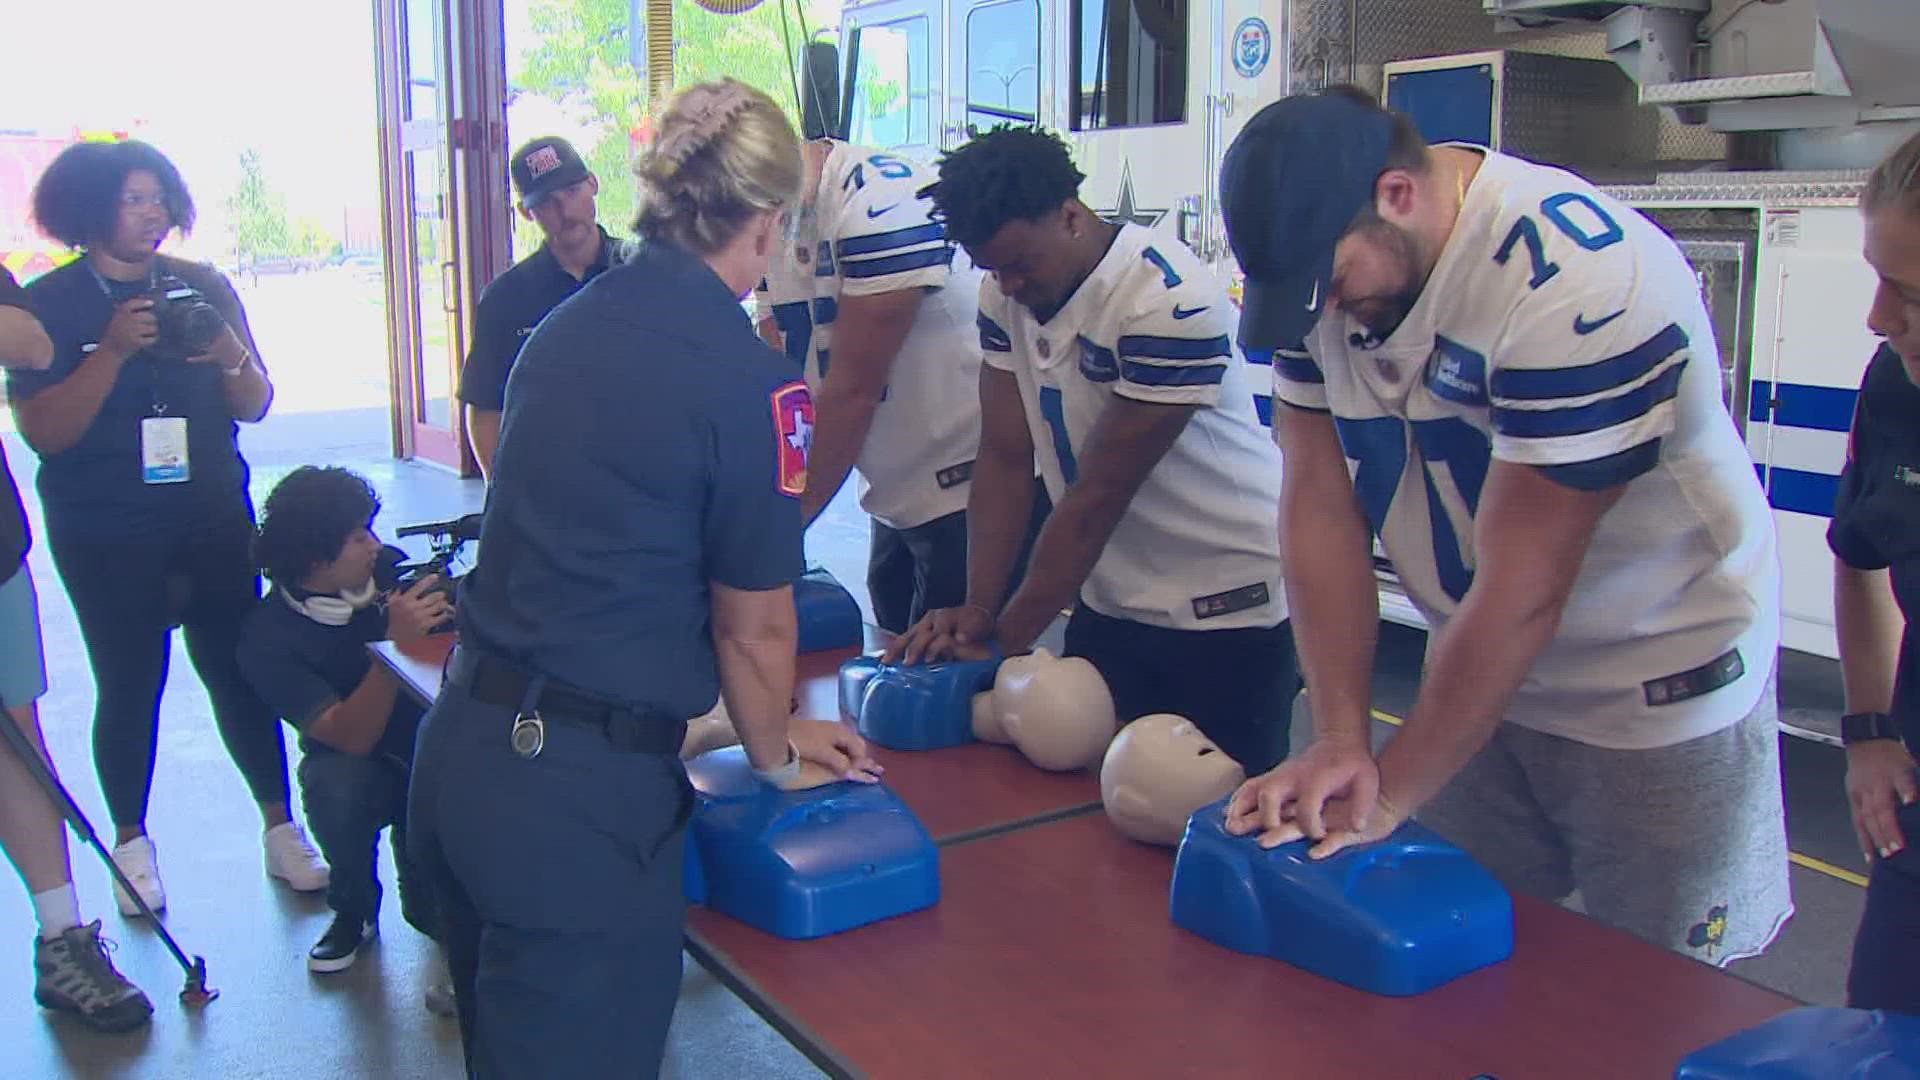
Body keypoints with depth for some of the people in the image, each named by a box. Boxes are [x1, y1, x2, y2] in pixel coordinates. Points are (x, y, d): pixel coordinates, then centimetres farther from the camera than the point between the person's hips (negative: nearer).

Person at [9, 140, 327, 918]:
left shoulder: (202, 287, 5)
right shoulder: (49, 305, -3)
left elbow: (255, 406, 6)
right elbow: (42, 431, -13)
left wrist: (231, 355, -15)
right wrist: (114, 350, -23)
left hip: (214, 518, 2)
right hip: (107, 538, -2)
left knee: (239, 669, 0)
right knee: (129, 685, 3)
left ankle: (281, 827, 11)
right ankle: (131, 844, 20)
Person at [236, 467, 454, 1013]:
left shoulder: (389, 569, -12)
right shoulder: (270, 640, -19)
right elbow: (351, 738, -29)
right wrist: (397, 641, -41)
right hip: (355, 762, 0)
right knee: (335, 782, -35)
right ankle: (354, 911, -6)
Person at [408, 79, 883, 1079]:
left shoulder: (566, 325, 7)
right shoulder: (749, 378, -15)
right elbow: (754, 626, -6)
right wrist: (776, 755, 16)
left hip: (460, 745, 8)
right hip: (579, 791, -8)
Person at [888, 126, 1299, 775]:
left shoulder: (1168, 303, -24)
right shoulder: (1007, 294, -2)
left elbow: (1101, 492, -23)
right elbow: (1005, 459, -3)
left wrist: (1009, 638, -18)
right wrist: (979, 609, -12)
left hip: (1229, 603, -6)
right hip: (1109, 599, 6)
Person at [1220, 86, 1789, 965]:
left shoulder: (1578, 286, -29)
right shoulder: (1321, 253, -8)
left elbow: (1523, 591, -27)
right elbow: (1320, 505, -10)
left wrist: (1390, 794, -20)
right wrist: (1339, 739, -16)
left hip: (1659, 688, -5)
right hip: (1481, 663, 6)